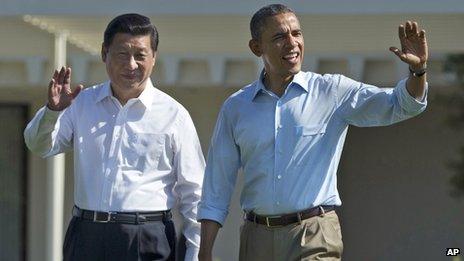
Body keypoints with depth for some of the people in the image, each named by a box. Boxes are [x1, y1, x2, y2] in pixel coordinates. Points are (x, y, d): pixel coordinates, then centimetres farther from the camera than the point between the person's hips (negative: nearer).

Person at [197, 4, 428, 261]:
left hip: (314, 238, -3)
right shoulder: (235, 107, 9)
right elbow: (217, 185, 11)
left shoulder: (333, 92, 3)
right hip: (257, 237, 3)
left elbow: (401, 104, -6)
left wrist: (418, 70, -27)